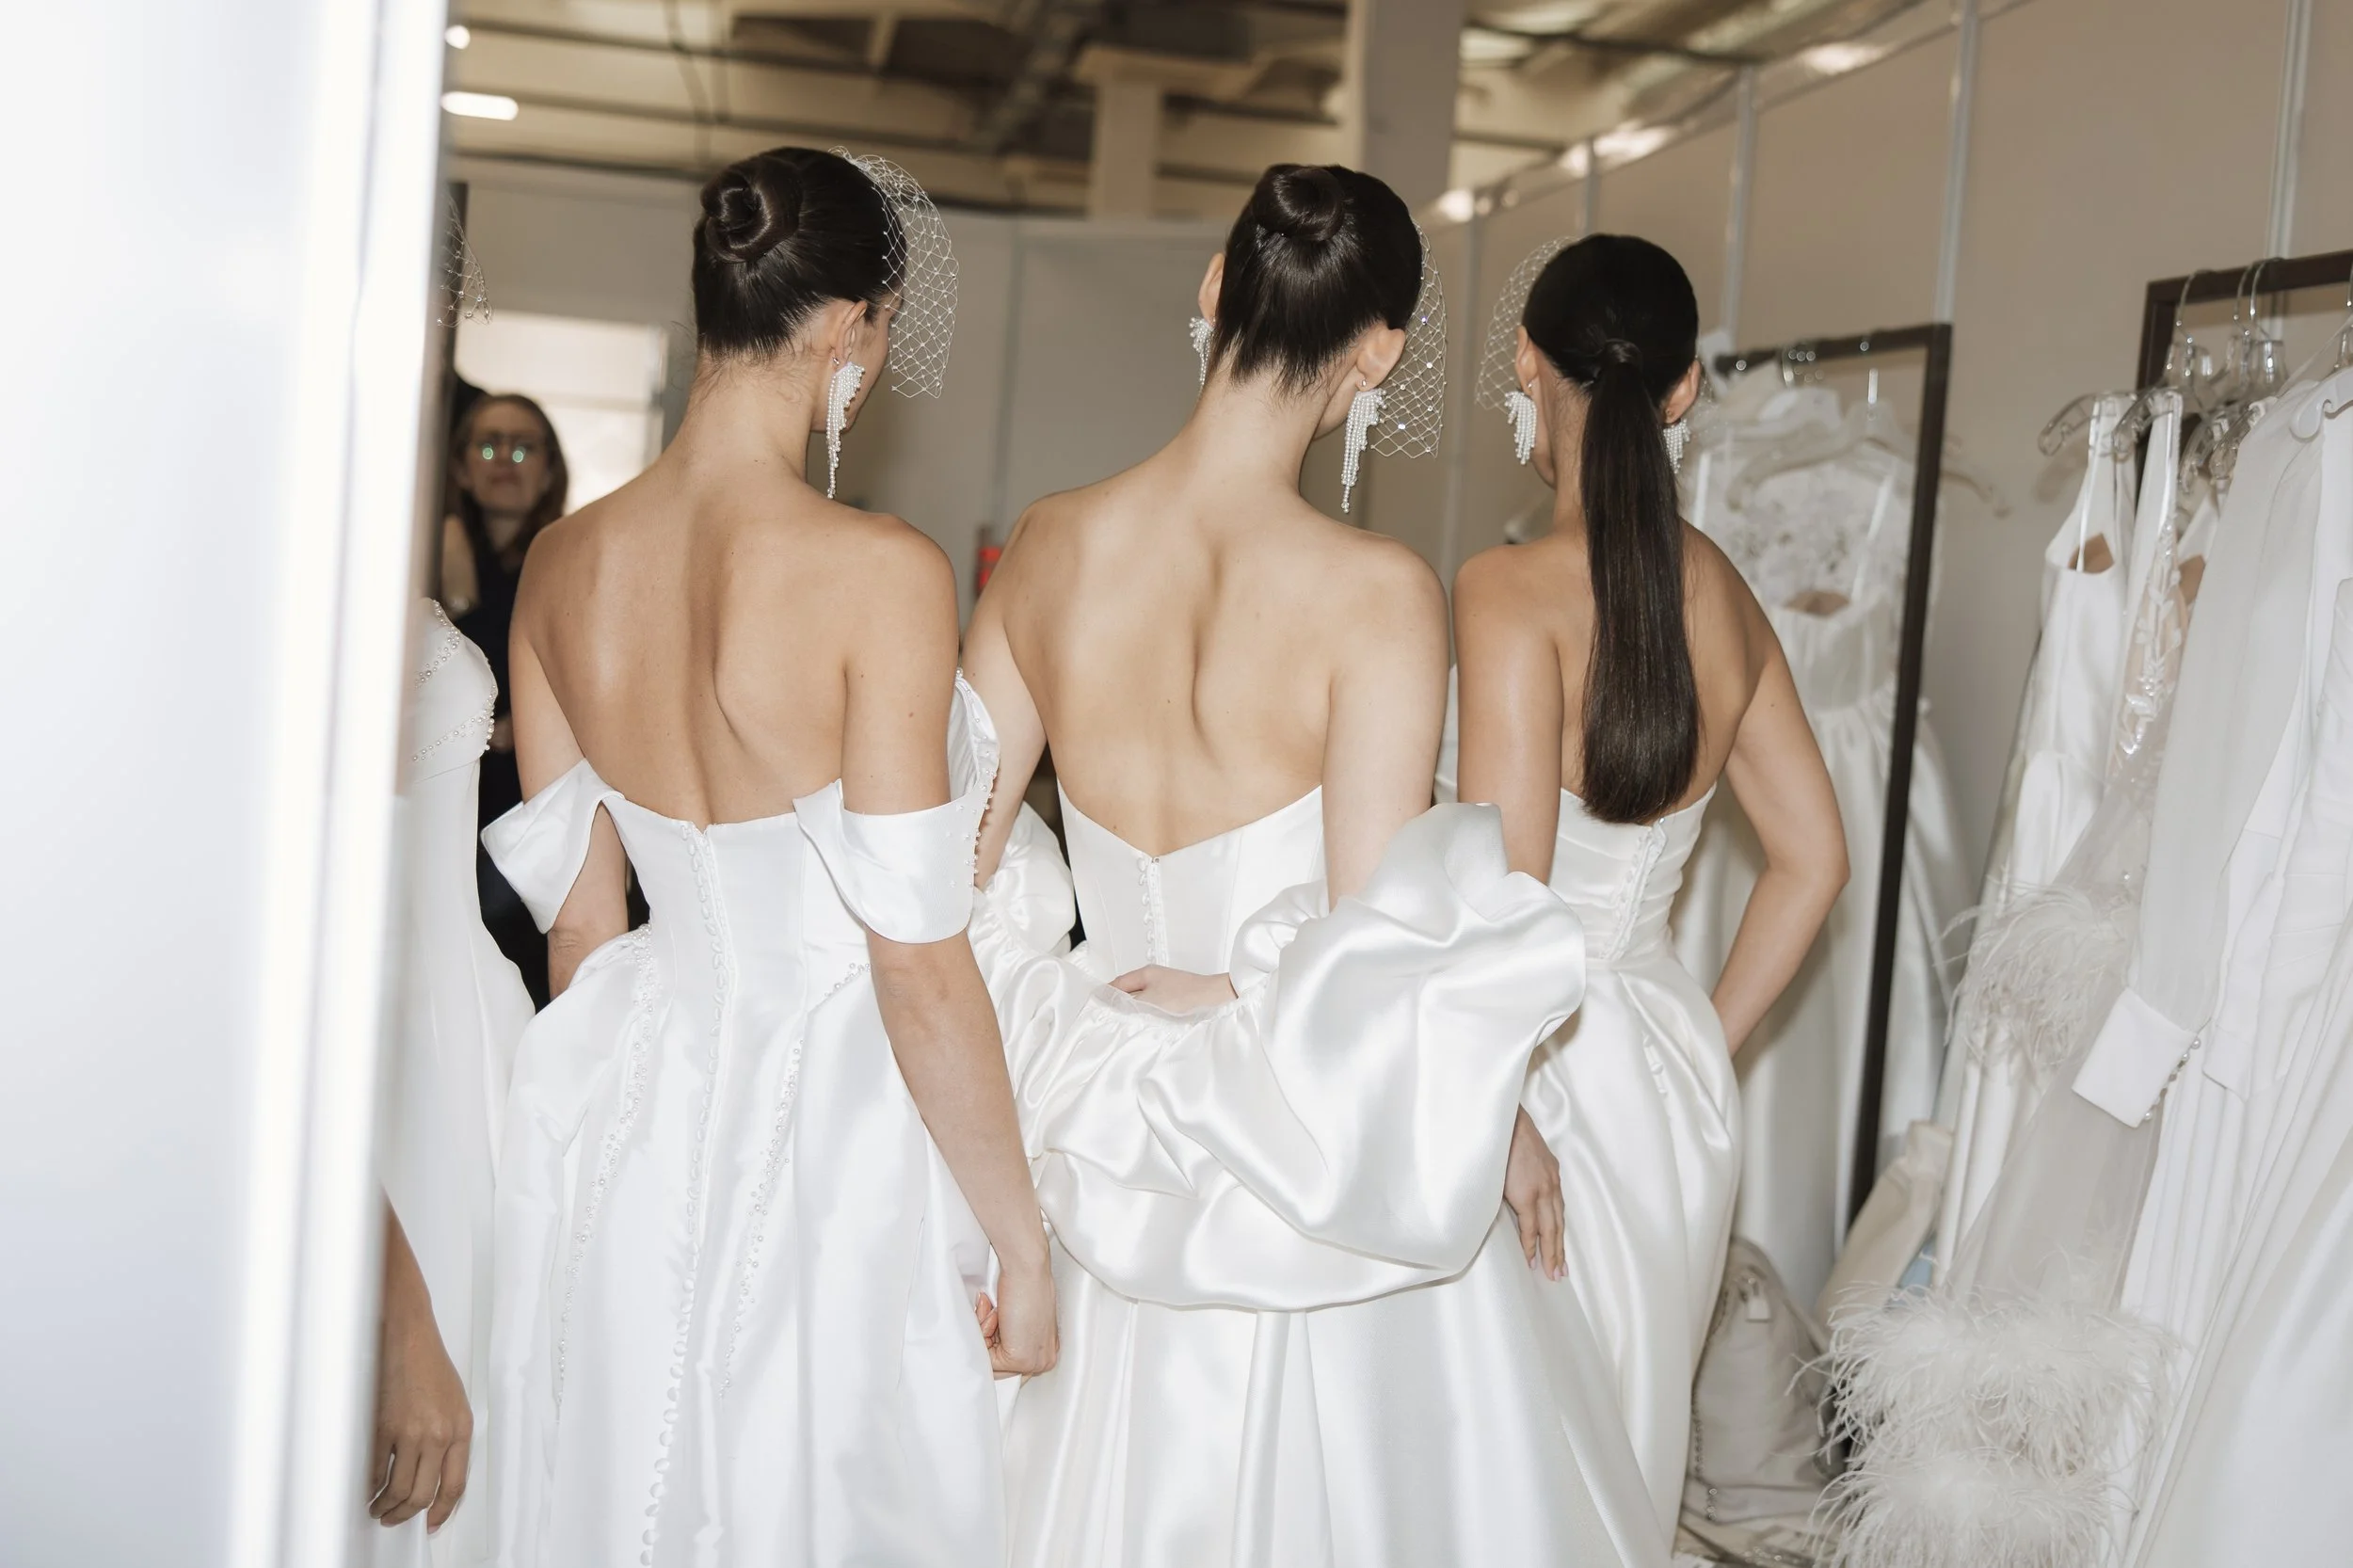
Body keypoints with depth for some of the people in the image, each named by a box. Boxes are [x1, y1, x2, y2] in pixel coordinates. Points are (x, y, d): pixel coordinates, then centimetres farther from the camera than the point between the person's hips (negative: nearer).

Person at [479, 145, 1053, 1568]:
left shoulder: (565, 561, -2)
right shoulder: (879, 571, -21)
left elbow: (574, 915, 7)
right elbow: (920, 965, -19)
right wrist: (1023, 1240, -9)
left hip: (625, 1124, 6)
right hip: (823, 1125, -6)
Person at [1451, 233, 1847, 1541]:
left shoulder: (1512, 591, -16)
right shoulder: (1722, 590, 5)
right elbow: (1813, 859, 13)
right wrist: (1704, 1045, 17)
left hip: (1548, 1065, -7)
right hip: (1675, 1077, 7)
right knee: (1630, 1442, 19)